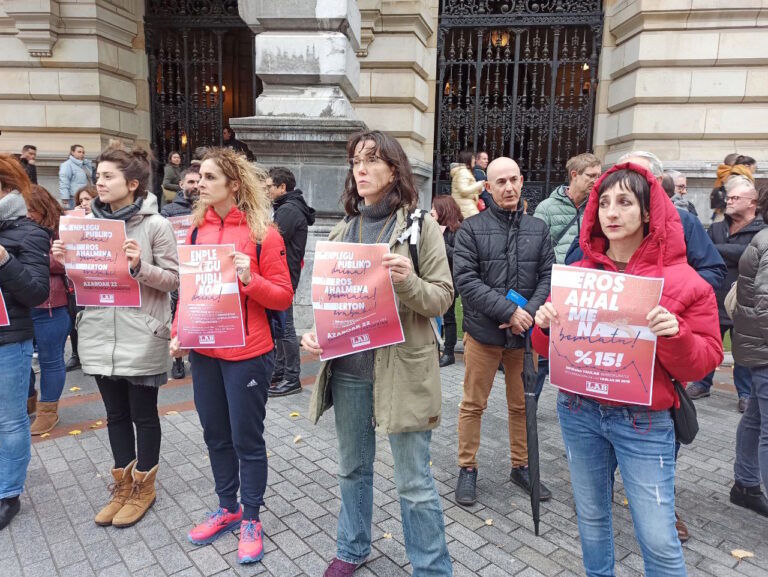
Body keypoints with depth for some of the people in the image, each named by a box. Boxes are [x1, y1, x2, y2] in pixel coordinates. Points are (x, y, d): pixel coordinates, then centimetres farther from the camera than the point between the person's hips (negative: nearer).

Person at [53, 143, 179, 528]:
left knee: (143, 415, 10)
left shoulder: (156, 225, -9)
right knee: (116, 414, 18)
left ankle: (143, 487, 29)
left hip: (141, 338, -5)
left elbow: (173, 279, -9)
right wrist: (65, 262, -6)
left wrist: (140, 267, -25)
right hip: (99, 336, 5)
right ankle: (123, 486, 35)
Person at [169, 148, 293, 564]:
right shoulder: (196, 230, 6)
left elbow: (283, 297, -9)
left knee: (247, 439, 7)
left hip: (246, 354, -5)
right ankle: (227, 508, 37)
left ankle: (251, 519, 26)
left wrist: (249, 279, -25)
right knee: (216, 435, 17)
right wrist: (179, 332, 2)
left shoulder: (262, 233, -10)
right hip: (203, 351, 6)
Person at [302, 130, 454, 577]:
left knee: (414, 481, 5)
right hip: (348, 367, 5)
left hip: (402, 368, -5)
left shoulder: (421, 225, -5)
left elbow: (442, 299, -8)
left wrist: (407, 281, -27)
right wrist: (315, 332, -6)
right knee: (353, 468, 21)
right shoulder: (343, 230, 9)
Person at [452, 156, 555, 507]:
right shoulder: (471, 228, -4)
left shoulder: (538, 229, 7)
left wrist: (529, 313, -14)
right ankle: (467, 469, 25)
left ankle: (521, 467, 34)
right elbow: (466, 279, -13)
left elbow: (548, 277, 3)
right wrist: (509, 311, -18)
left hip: (525, 333, 3)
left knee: (523, 405, 16)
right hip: (482, 332, -3)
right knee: (473, 405, 9)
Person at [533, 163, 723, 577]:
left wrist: (675, 334, -25)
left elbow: (703, 362, -6)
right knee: (591, 517, 18)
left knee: (659, 540, 3)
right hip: (579, 411, 3)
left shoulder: (681, 279, -7)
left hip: (643, 420, -3)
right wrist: (545, 326, -13)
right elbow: (551, 350, 8)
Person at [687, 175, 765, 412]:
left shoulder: (761, 232, -5)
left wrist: (717, 250, -15)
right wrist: (731, 257, -15)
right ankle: (702, 384, 30)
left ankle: (746, 394, 24)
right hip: (714, 301, 4)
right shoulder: (716, 228, 10)